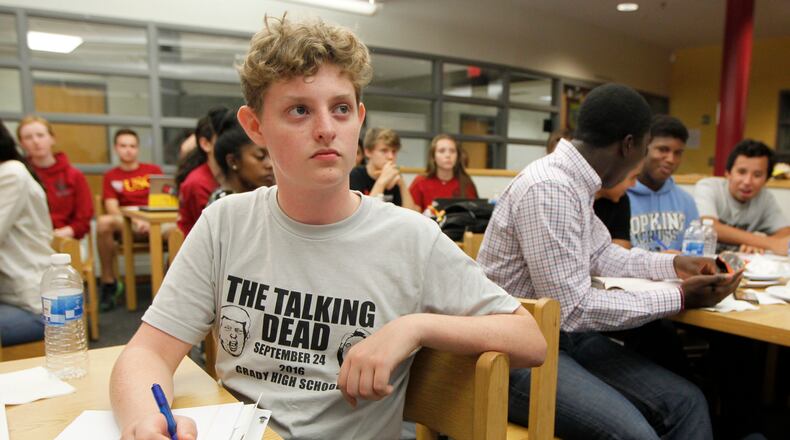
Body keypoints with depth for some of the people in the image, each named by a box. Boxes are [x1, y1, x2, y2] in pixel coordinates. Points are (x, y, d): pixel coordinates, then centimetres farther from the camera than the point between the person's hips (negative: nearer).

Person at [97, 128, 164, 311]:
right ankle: (109, 282, -16)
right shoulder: (110, 177, 13)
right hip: (124, 225, 1)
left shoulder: (154, 170, 15)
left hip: (154, 223, 0)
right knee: (103, 222, -33)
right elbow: (112, 208, -1)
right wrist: (134, 221, -22)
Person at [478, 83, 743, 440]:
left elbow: (603, 256, 22)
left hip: (562, 335, 9)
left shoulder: (573, 181, 7)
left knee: (685, 401, 0)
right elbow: (572, 309, -23)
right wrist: (679, 298, -15)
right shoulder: (549, 189, -23)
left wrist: (673, 265, 14)